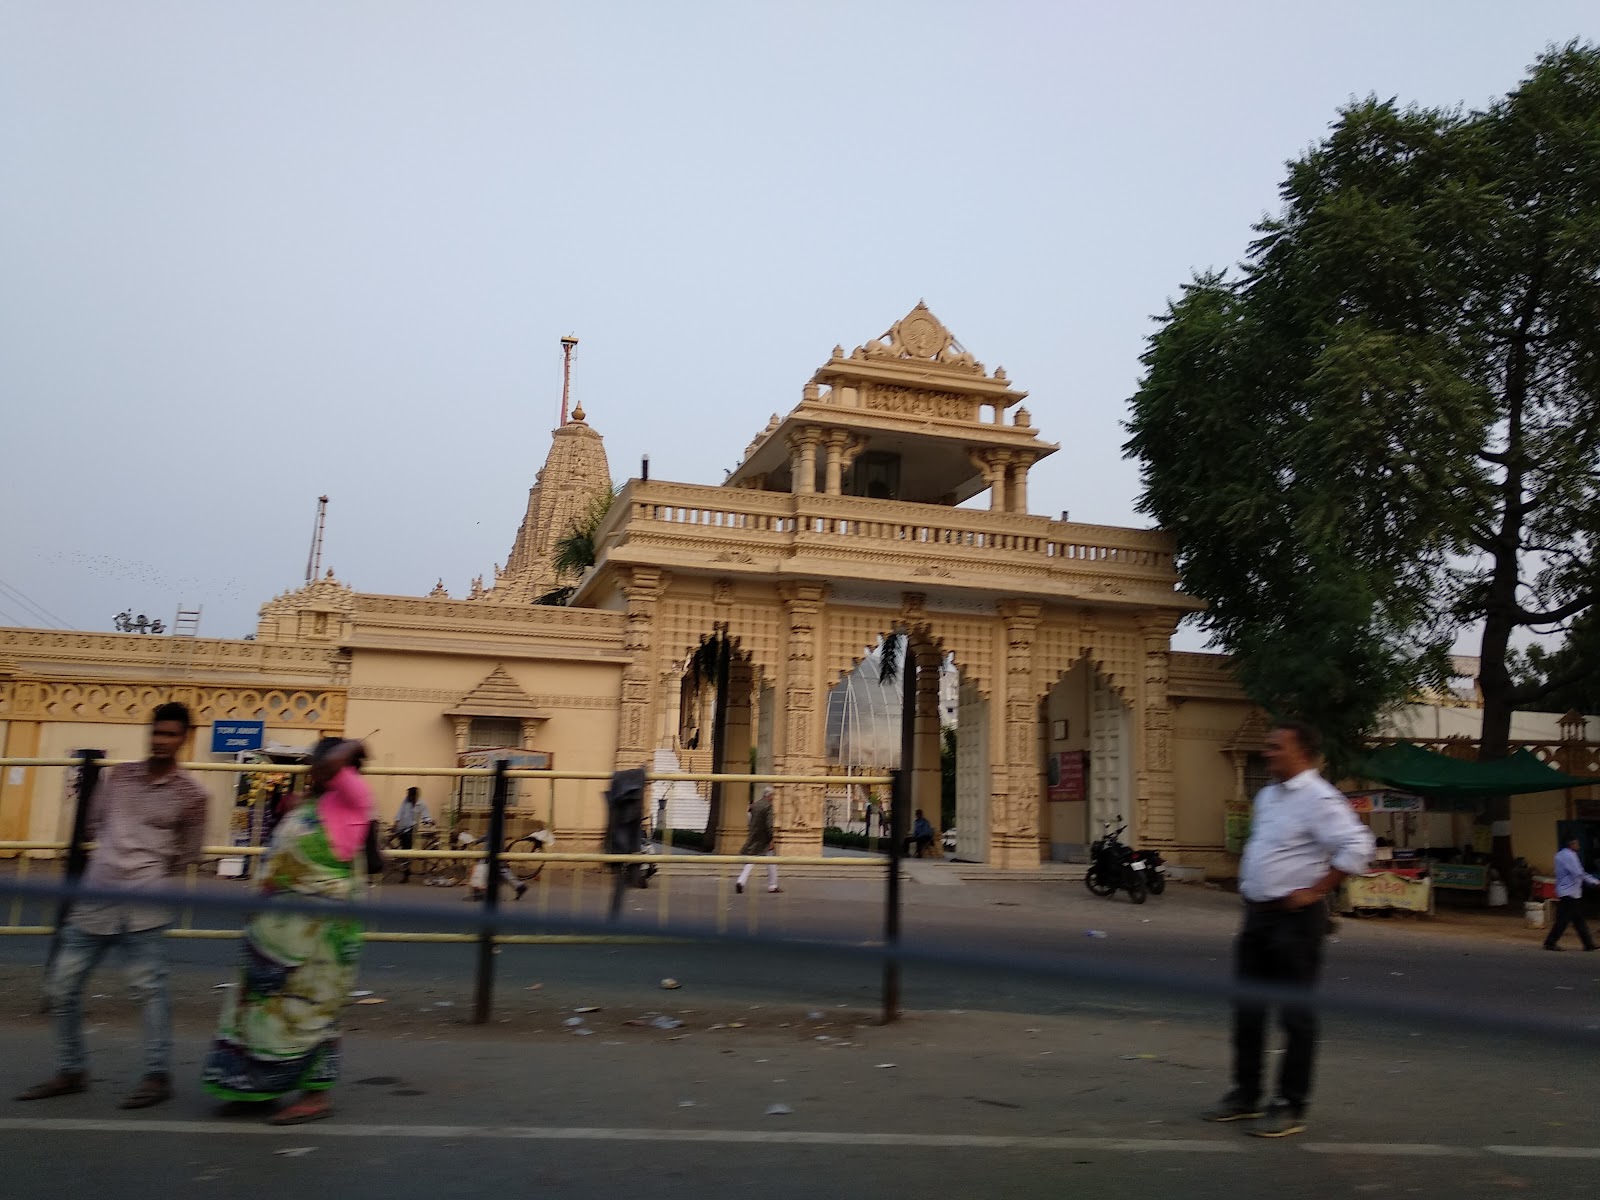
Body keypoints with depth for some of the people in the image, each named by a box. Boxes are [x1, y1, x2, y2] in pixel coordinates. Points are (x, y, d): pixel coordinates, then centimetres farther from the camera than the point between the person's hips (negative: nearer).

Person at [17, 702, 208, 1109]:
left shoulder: (190, 793, -3)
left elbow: (189, 853, 5)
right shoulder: (118, 775, 8)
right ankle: (70, 1071, 25)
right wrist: (113, 856, 9)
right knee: (62, 984, 9)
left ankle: (158, 1075, 8)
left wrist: (152, 876, 3)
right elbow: (95, 822, 19)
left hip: (145, 899, -5)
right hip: (96, 894, 5)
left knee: (148, 986, -3)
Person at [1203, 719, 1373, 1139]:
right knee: (1247, 1009, 13)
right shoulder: (1267, 796, 12)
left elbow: (1357, 846, -24)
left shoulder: (1318, 799, -14)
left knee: (1295, 1013, 2)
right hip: (1257, 914, 9)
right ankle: (1246, 1094, 26)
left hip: (1294, 919, -9)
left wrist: (1315, 891, -20)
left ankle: (1291, 1107, 13)